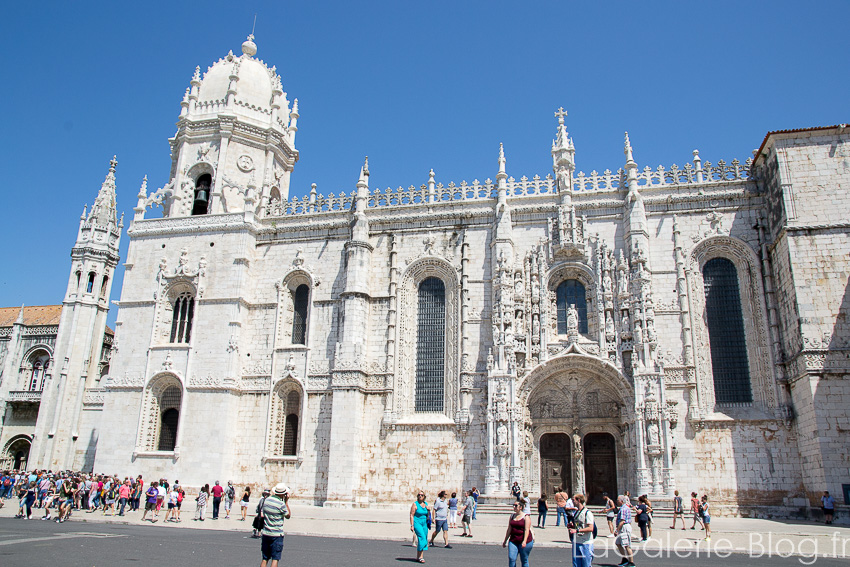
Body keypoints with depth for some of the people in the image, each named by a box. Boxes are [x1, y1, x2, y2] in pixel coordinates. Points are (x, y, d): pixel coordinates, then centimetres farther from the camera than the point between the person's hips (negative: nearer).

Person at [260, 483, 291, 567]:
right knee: (275, 559, -1)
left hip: (265, 533, 6)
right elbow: (288, 516, -1)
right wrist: (286, 502, -1)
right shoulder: (281, 504, -16)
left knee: (265, 559, 12)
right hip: (276, 535, -6)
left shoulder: (266, 500, 3)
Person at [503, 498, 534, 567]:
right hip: (513, 541, 4)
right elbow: (509, 529, 15)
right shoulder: (512, 516, 10)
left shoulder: (526, 517, -6)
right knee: (511, 559, -8)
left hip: (525, 542, -4)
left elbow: (526, 530, -15)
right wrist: (505, 540, 16)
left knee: (524, 561, 6)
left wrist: (524, 541, -26)